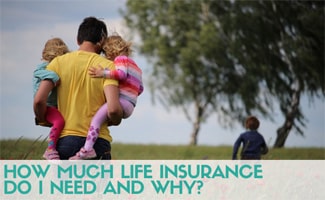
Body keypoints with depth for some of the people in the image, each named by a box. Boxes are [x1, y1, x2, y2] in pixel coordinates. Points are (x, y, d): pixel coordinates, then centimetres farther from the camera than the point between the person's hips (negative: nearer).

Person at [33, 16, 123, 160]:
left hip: (65, 139, 2)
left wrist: (43, 120, 14)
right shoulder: (107, 66, -1)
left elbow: (39, 100, -5)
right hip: (97, 141, -2)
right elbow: (113, 109, -14)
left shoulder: (59, 62, 5)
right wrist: (114, 121, 9)